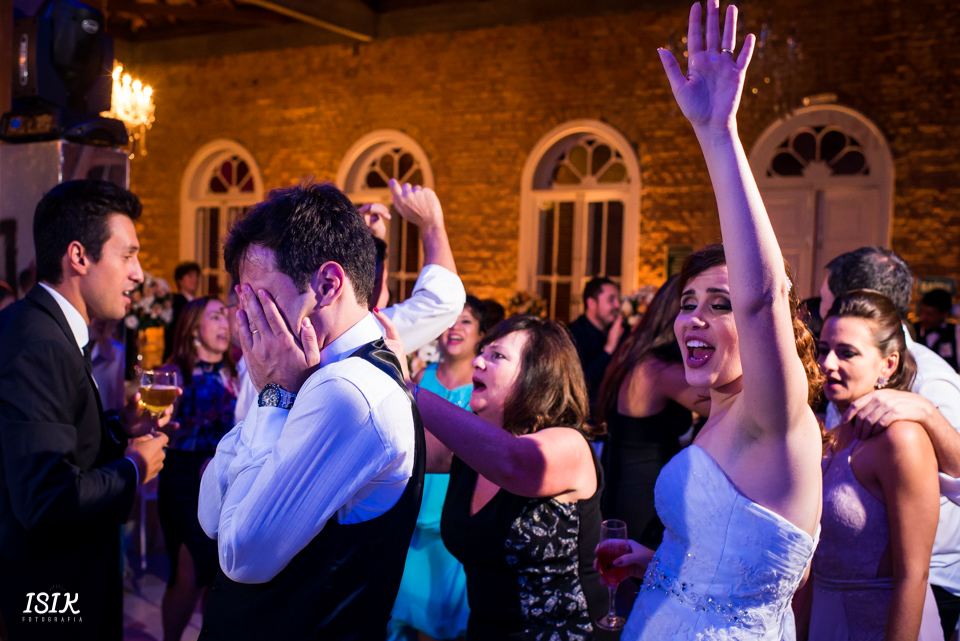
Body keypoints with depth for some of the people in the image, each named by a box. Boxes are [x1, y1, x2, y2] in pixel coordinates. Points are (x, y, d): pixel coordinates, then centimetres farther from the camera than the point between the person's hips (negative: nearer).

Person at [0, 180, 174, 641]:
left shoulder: (43, 329, 5)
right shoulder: (37, 347, -27)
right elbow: (49, 498, -32)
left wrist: (119, 427, 1)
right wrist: (133, 469, -17)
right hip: (56, 596, -9)